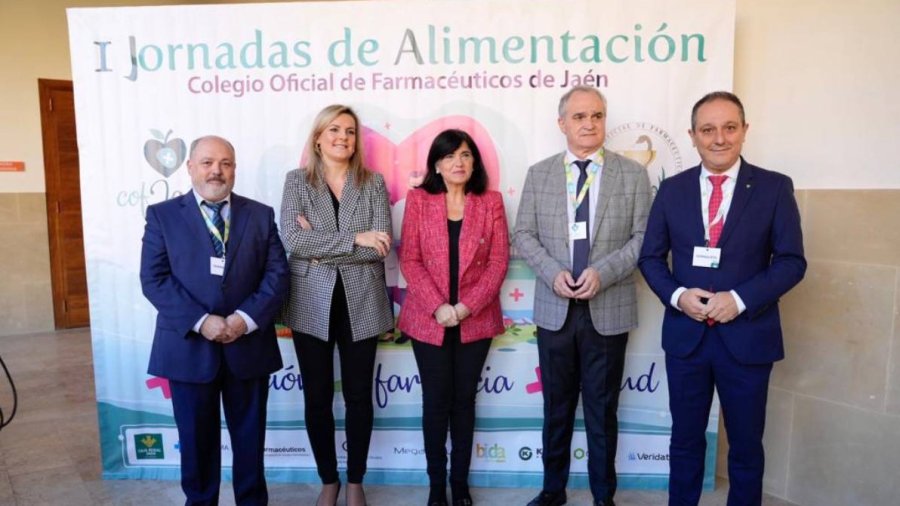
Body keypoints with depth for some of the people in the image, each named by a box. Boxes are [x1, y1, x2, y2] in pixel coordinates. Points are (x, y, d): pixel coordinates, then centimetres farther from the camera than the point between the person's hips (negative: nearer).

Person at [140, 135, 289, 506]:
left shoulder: (261, 215, 6)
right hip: (188, 346, -1)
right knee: (196, 440, 13)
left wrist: (246, 318, -15)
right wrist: (200, 321, -17)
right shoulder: (162, 215, 3)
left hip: (249, 345, 1)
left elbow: (277, 274, -1)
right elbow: (154, 279, -6)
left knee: (250, 437, 13)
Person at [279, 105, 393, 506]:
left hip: (361, 303, 0)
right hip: (312, 303, 0)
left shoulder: (373, 183, 3)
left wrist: (320, 246, -13)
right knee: (317, 396, 10)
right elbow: (292, 239, -13)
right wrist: (354, 238, -17)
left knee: (358, 395, 10)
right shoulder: (297, 181, 2)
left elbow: (382, 245, -9)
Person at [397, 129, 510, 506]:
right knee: (436, 401, 5)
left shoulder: (491, 202, 2)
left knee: (464, 400, 10)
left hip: (476, 320, 1)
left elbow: (499, 261, -2)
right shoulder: (418, 200, 1)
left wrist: (467, 307, -12)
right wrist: (438, 306, -14)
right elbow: (409, 260, -3)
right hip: (428, 319, -1)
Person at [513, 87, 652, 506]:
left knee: (602, 409, 11)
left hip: (608, 310, -1)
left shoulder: (633, 174, 1)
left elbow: (643, 238, -3)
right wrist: (552, 272, -13)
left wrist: (602, 272, -17)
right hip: (554, 309, 2)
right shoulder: (538, 174, 5)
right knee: (557, 406, 14)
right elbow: (524, 234, 3)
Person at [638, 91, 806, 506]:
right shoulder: (672, 189, 3)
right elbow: (651, 257, 5)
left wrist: (740, 299, -17)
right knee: (685, 439, 15)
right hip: (685, 334, 2)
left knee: (746, 444, 15)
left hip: (748, 335, -1)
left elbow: (791, 261, -5)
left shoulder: (775, 187, -3)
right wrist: (677, 295, -13)